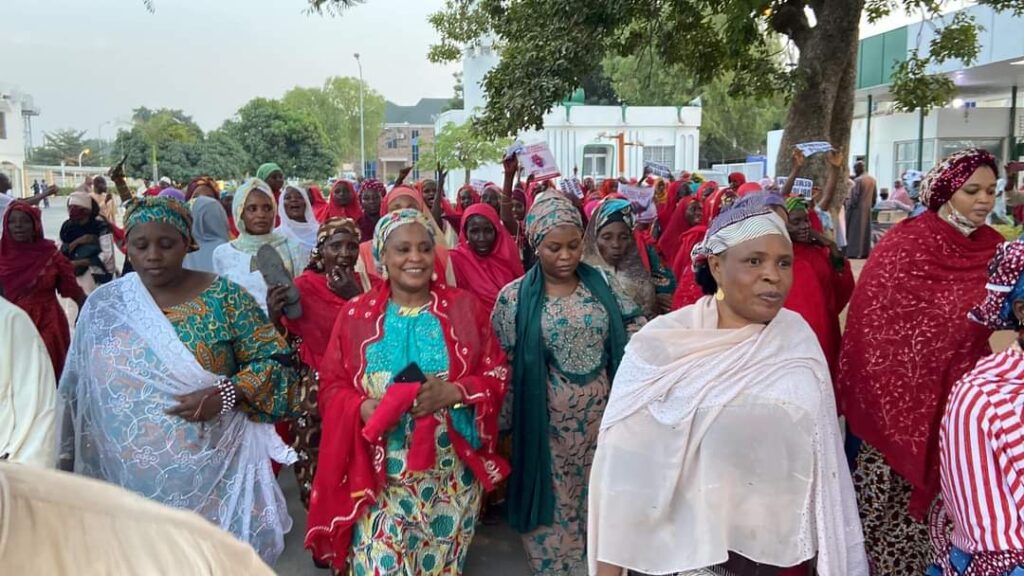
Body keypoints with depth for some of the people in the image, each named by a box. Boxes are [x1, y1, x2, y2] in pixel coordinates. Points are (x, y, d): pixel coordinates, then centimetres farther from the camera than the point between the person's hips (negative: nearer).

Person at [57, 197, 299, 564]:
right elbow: (77, 394, 9)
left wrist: (224, 394, -20)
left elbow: (274, 361, -6)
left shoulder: (224, 297, -6)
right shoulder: (102, 305, 1)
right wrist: (69, 466, 9)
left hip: (211, 474, -2)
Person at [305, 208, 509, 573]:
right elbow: (332, 386, 3)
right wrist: (364, 407, -18)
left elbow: (496, 375, 1)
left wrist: (454, 392, -18)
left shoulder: (464, 307, 1)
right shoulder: (356, 313, 1)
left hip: (451, 472, 1)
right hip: (379, 473, 0)